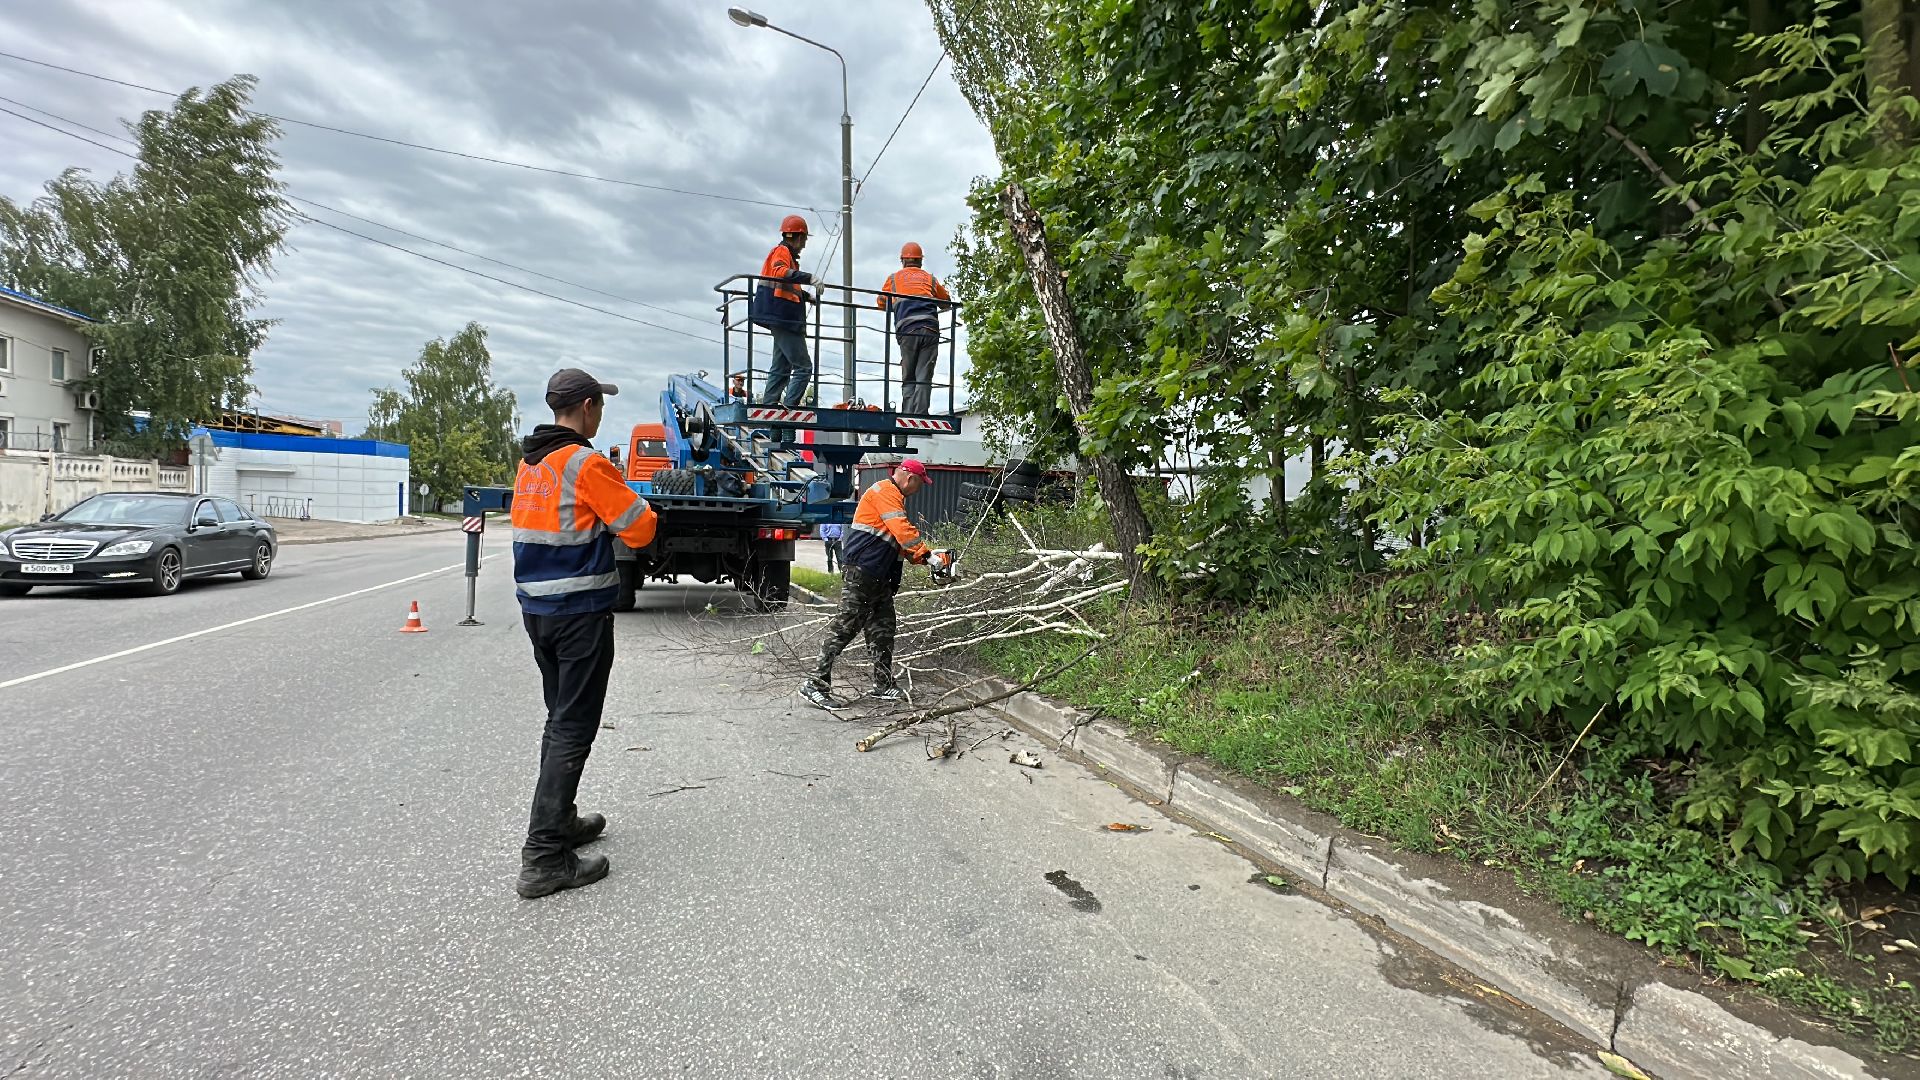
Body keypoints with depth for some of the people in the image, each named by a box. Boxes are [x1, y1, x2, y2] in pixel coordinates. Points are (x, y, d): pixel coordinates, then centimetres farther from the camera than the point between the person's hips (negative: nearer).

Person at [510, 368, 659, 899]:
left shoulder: (529, 465, 11)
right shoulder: (586, 463, -15)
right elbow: (640, 529, -14)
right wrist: (631, 503, 6)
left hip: (536, 608, 9)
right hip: (581, 611, -9)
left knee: (560, 719, 20)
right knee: (573, 729, -4)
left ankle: (559, 820, 31)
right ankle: (544, 857, -1)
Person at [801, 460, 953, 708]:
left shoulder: (894, 498, 23)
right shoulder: (884, 492, -9)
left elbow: (901, 544, 21)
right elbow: (903, 530, -21)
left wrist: (926, 556, 12)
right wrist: (927, 554, -18)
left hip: (878, 576, 11)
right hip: (860, 573, -11)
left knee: (882, 630, 11)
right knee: (846, 626, -10)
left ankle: (883, 685, 18)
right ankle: (815, 683, -6)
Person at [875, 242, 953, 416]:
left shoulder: (894, 277, 22)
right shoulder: (930, 278, 24)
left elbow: (881, 302, 31)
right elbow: (946, 302, 34)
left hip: (907, 330, 0)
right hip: (930, 330, 0)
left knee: (908, 379, 5)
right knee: (924, 379, -3)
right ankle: (920, 418, -15)